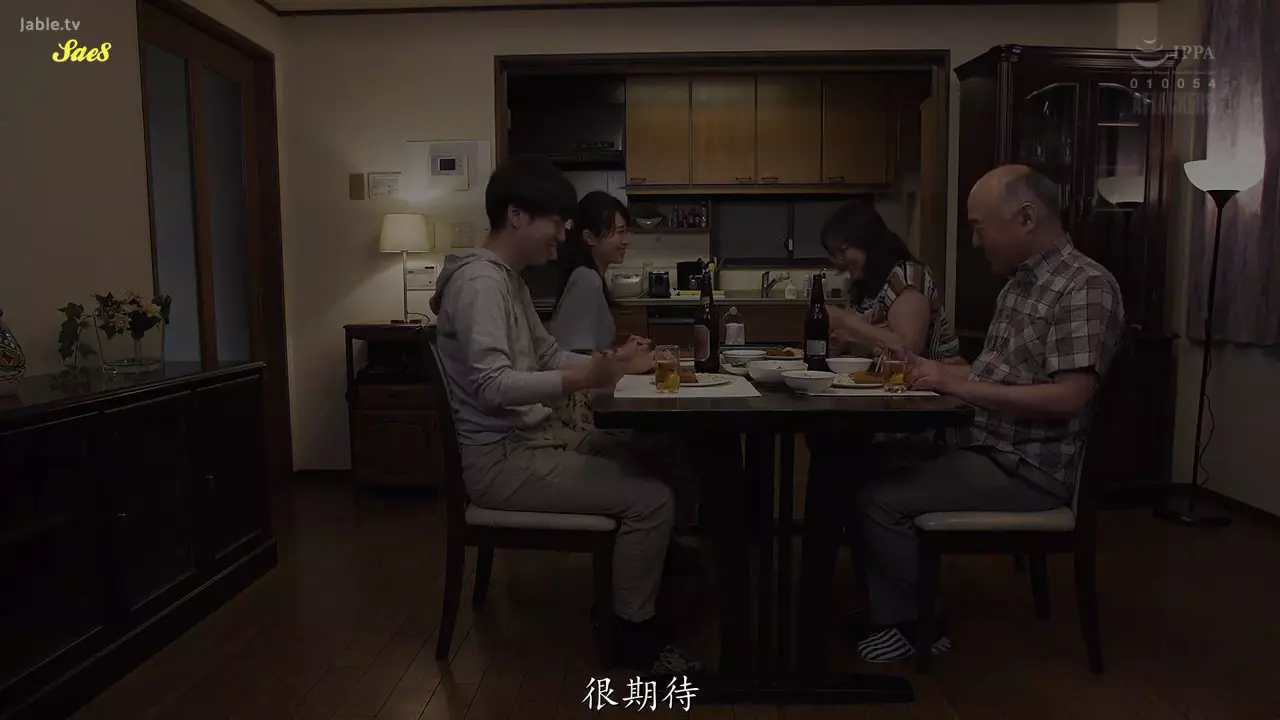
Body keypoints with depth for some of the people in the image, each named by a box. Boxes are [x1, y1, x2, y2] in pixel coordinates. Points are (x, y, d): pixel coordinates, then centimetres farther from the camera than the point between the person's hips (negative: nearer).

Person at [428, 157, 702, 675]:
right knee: (651, 499, -14)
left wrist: (613, 362, 2)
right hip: (501, 459, -10)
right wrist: (587, 378, -38)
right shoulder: (480, 280, -19)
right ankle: (633, 636, 4)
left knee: (652, 465, 14)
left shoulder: (509, 279, 13)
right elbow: (493, 386, -30)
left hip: (533, 440, 11)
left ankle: (646, 583, 27)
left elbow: (548, 356, 17)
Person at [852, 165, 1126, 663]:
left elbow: (1069, 397, -24)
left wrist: (959, 385, -23)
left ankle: (916, 628, 4)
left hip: (1029, 471, -9)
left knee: (882, 501, -18)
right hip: (988, 448, 9)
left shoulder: (1086, 286, -15)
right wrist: (931, 371, 3)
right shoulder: (1021, 283, 14)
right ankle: (889, 612, 13)